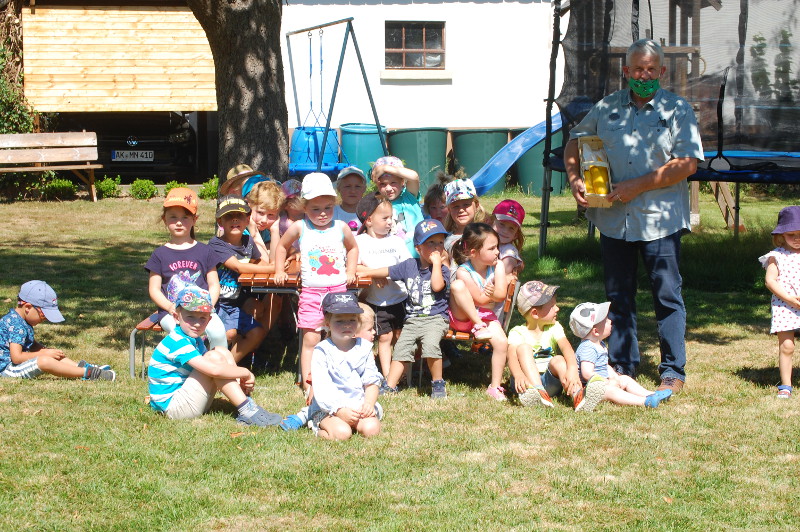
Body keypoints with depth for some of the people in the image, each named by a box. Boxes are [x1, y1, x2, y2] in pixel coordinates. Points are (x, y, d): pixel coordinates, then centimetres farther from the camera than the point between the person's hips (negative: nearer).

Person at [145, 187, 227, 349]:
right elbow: (154, 289, 6)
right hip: (171, 312, -1)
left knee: (217, 331, -28)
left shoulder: (204, 252, 12)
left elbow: (214, 285, 10)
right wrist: (171, 308, -12)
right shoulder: (160, 254, 9)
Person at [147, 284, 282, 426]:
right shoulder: (177, 343, -21)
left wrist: (239, 382, -8)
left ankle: (247, 403, -9)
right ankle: (247, 412, -21)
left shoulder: (195, 340, 12)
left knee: (223, 352, 4)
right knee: (214, 357, -20)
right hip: (172, 406, -10)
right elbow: (214, 370, -31)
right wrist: (246, 373, -17)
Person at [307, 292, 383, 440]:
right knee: (341, 433, -30)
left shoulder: (364, 348, 7)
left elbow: (371, 383, 6)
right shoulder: (322, 351, -5)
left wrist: (369, 403, -15)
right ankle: (320, 429, 2)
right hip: (328, 408, -3)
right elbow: (321, 389, -12)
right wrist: (340, 411, -24)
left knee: (371, 429, -24)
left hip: (359, 405, 4)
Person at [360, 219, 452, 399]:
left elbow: (437, 286, -21)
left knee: (430, 345, -28)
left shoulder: (442, 269, -1)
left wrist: (436, 263, -13)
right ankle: (390, 386, 4)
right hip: (412, 319, 5)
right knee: (401, 349, -5)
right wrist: (363, 273, 22)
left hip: (436, 318, -5)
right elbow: (388, 271, 21)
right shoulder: (409, 265, 10)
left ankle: (438, 384, -11)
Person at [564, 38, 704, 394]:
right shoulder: (607, 108, 9)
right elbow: (575, 141, 21)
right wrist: (574, 178, 3)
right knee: (618, 296, 11)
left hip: (660, 218, -4)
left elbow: (687, 163, -11)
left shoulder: (677, 110, -2)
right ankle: (621, 365, 22)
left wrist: (639, 185, -15)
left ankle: (673, 372, 8)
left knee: (667, 297, 0)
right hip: (613, 218, 4)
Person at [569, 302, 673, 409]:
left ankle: (650, 394, -2)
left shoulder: (600, 345, 15)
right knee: (610, 391, -31)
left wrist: (615, 377, 10)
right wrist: (609, 382, -25)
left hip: (603, 381, 12)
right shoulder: (587, 348, -21)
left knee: (625, 379, 10)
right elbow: (587, 373, -30)